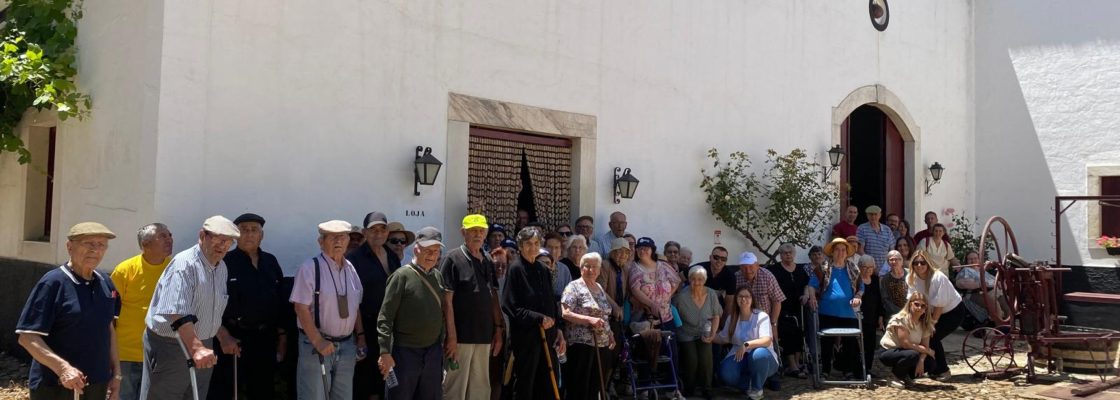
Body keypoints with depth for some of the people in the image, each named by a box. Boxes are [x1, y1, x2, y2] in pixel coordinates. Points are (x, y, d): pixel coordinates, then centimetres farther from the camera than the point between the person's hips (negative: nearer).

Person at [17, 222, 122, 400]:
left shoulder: (105, 283, 5)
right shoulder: (53, 282, -12)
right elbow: (27, 336, -16)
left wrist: (116, 372, 14)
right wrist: (62, 368, -27)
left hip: (98, 385, 6)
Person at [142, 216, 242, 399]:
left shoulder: (222, 268, 9)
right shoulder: (185, 264, -19)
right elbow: (178, 313, -29)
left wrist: (224, 338, 19)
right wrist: (196, 348, -37)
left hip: (202, 345, 9)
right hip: (169, 344, -8)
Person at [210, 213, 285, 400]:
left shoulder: (271, 262, 9)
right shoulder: (225, 262, -6)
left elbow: (281, 300, 13)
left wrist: (282, 334, 11)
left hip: (265, 338, 5)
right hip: (233, 336, -5)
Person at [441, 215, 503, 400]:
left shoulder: (488, 261, 12)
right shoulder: (453, 259, -7)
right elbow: (447, 300, -12)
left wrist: (498, 329, 11)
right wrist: (451, 336, -16)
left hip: (484, 336, 6)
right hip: (462, 336, -6)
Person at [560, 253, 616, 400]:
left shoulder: (600, 288, 16)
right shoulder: (574, 287, -7)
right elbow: (565, 313, -17)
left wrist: (610, 334, 11)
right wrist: (589, 319, -25)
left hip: (602, 345, 7)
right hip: (581, 344, -7)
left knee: (597, 387, 9)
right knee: (579, 388, -4)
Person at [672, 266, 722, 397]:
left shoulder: (712, 294, -6)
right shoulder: (681, 297, -17)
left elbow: (716, 316, 4)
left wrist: (712, 333, -7)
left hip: (704, 334, 2)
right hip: (687, 336, -2)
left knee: (706, 359, -19)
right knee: (691, 360, -20)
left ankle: (706, 389, 8)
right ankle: (689, 389, 10)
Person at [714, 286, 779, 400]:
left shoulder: (761, 316, -10)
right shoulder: (731, 318, 7)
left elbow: (767, 340, -23)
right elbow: (723, 338, 18)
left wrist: (746, 345, -38)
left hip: (762, 360, -3)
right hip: (740, 358, 3)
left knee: (759, 354, -40)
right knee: (725, 372, -29)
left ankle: (757, 389, -11)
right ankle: (748, 386, 6)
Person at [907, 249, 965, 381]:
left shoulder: (938, 278, -29)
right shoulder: (911, 279, -11)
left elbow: (939, 304, -24)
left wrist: (933, 322, -18)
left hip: (953, 311, -6)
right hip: (933, 312, 6)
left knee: (933, 336, -17)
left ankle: (943, 371, 1)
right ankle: (933, 368, 12)